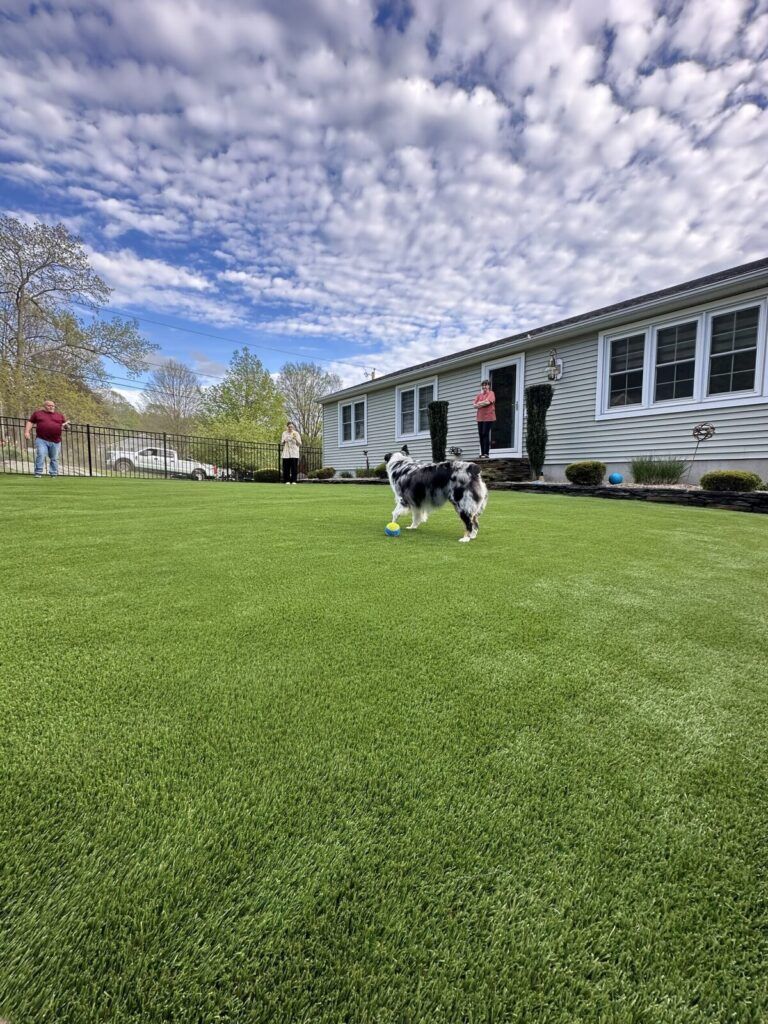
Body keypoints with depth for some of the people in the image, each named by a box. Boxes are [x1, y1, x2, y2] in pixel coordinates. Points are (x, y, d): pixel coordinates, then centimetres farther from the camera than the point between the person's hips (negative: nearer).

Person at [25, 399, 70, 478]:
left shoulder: (59, 415, 16)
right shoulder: (37, 413, 11)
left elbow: (66, 424, 19)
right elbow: (30, 422, 12)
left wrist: (66, 425, -5)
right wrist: (27, 432, 0)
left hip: (55, 441, 2)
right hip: (41, 440, -2)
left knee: (54, 459, 6)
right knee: (40, 455, -13)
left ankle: (54, 475, 13)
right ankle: (38, 473, -8)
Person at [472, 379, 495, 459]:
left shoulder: (491, 393, 2)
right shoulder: (479, 395, 16)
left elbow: (488, 402, -14)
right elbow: (475, 405, 6)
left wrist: (479, 403, -1)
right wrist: (483, 403, -6)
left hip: (488, 417, -5)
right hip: (480, 417, 5)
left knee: (485, 434, -9)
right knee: (481, 435, 4)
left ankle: (486, 453, -7)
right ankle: (482, 453, 8)